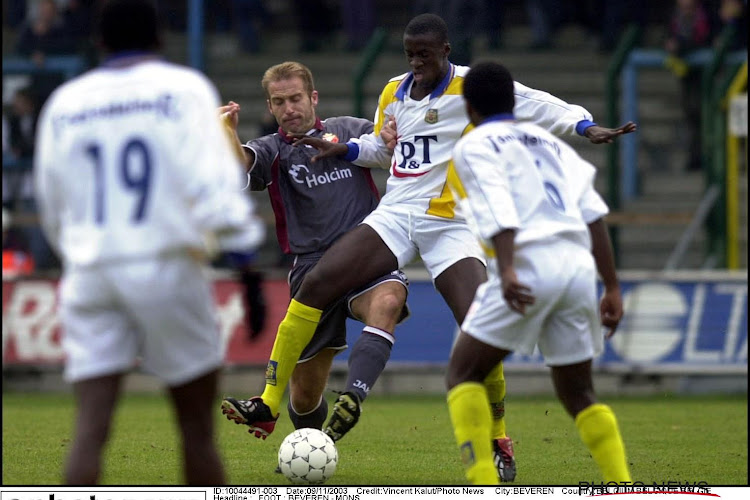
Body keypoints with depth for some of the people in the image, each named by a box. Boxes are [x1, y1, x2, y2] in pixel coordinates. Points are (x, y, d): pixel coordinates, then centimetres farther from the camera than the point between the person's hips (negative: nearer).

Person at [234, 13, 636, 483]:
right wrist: (344, 149, 10)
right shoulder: (394, 93, 12)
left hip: (452, 228, -5)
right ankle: (268, 403, -7)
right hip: (395, 216, 5)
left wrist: (586, 126, -29)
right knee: (314, 285, -12)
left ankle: (499, 443, 7)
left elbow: (535, 105, -14)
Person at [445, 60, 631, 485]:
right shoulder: (551, 143, 26)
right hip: (579, 264, 6)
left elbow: (499, 210, -12)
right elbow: (594, 215, 16)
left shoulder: (474, 146, 8)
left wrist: (507, 271, -25)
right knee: (579, 394, 16)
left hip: (530, 264, -6)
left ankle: (484, 490, -11)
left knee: (463, 373, 5)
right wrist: (612, 288, 14)